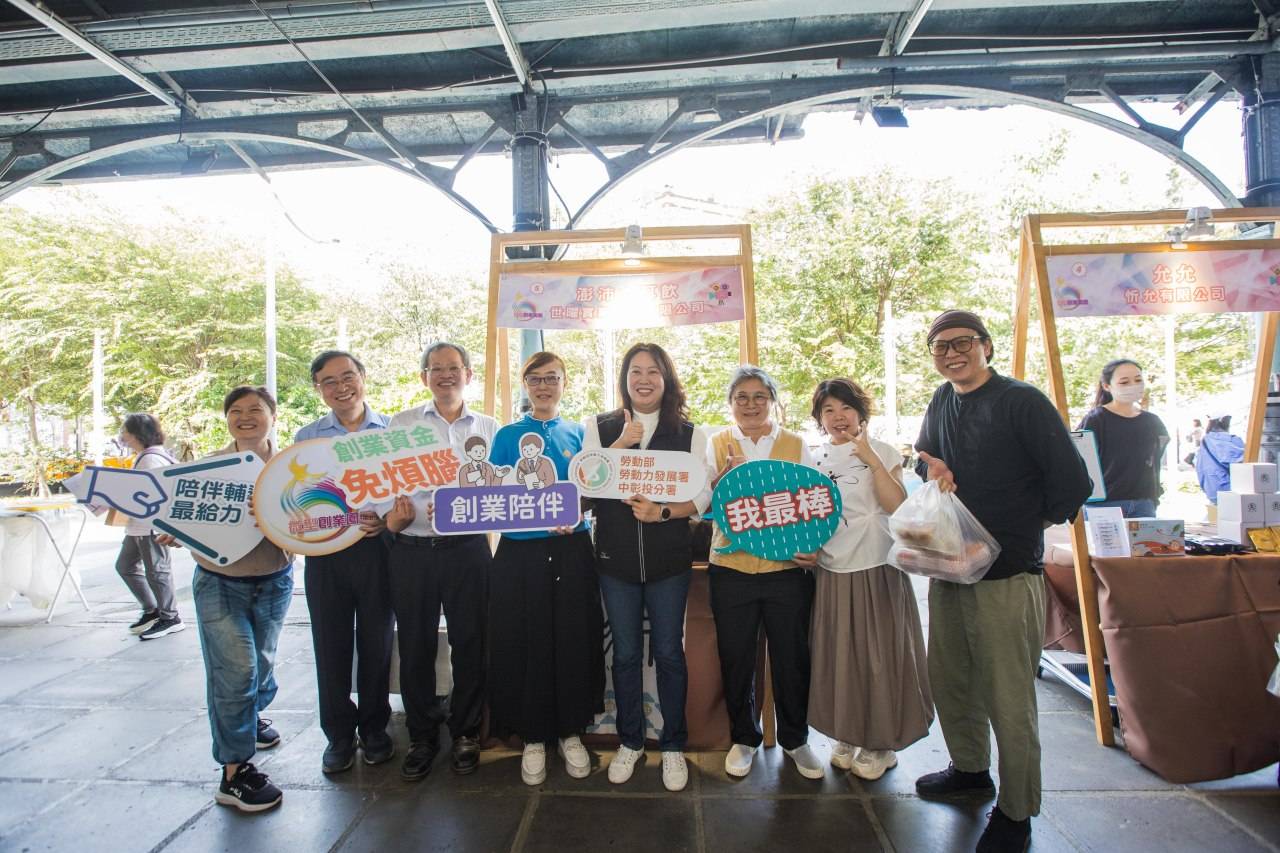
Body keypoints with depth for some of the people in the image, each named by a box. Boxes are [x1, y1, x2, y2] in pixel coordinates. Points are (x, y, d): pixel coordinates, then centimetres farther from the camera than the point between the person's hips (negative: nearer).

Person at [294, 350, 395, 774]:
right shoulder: (307, 437, 8)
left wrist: (387, 519, -17)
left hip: (377, 549, -1)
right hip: (325, 553, 1)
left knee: (376, 643, 8)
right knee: (331, 644, 8)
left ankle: (374, 728, 26)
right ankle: (339, 734, 25)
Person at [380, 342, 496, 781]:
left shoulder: (487, 427, 9)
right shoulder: (402, 423, 7)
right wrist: (391, 517, -16)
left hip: (467, 548, 0)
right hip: (411, 548, 0)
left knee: (469, 643, 8)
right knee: (415, 645, 8)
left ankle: (465, 732, 26)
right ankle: (421, 737, 26)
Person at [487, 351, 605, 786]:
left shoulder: (578, 434, 8)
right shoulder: (508, 435, 4)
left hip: (572, 550, 1)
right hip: (520, 553, -1)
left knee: (573, 641, 6)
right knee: (524, 644, 5)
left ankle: (571, 733, 25)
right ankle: (533, 738, 23)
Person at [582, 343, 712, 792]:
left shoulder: (689, 433, 3)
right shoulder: (599, 427, 4)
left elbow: (702, 494, -1)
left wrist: (662, 512, -18)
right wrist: (623, 444, -16)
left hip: (669, 560, -1)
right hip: (615, 558, 1)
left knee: (668, 653, 7)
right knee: (626, 654, 11)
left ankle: (673, 746, 26)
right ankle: (630, 741, 30)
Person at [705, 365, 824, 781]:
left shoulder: (796, 445, 5)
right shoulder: (717, 445, 4)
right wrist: (725, 476, -20)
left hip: (787, 568, 0)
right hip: (731, 568, 0)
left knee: (792, 657, 9)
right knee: (736, 659, 10)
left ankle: (795, 738, 32)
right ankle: (744, 737, 32)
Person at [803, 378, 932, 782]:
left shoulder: (883, 452, -1)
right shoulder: (813, 459, 8)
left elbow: (897, 505, -15)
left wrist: (870, 458, -18)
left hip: (878, 569, -3)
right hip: (831, 571, 3)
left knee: (878, 653, 5)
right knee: (838, 655, 11)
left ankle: (881, 743, 23)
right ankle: (847, 735, 29)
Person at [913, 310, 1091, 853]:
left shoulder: (1022, 402, -10)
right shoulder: (942, 402, 10)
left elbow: (1071, 482, -12)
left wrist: (1027, 529, 0)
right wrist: (934, 467, 1)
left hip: (1006, 574, -7)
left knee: (1008, 698, 2)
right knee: (948, 681, 19)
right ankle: (970, 769, 41)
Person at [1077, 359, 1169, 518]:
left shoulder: (1152, 423, 13)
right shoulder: (1095, 420, -4)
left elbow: (1154, 466, 20)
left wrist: (1153, 499, 15)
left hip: (1143, 505, 5)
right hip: (1103, 505, -5)